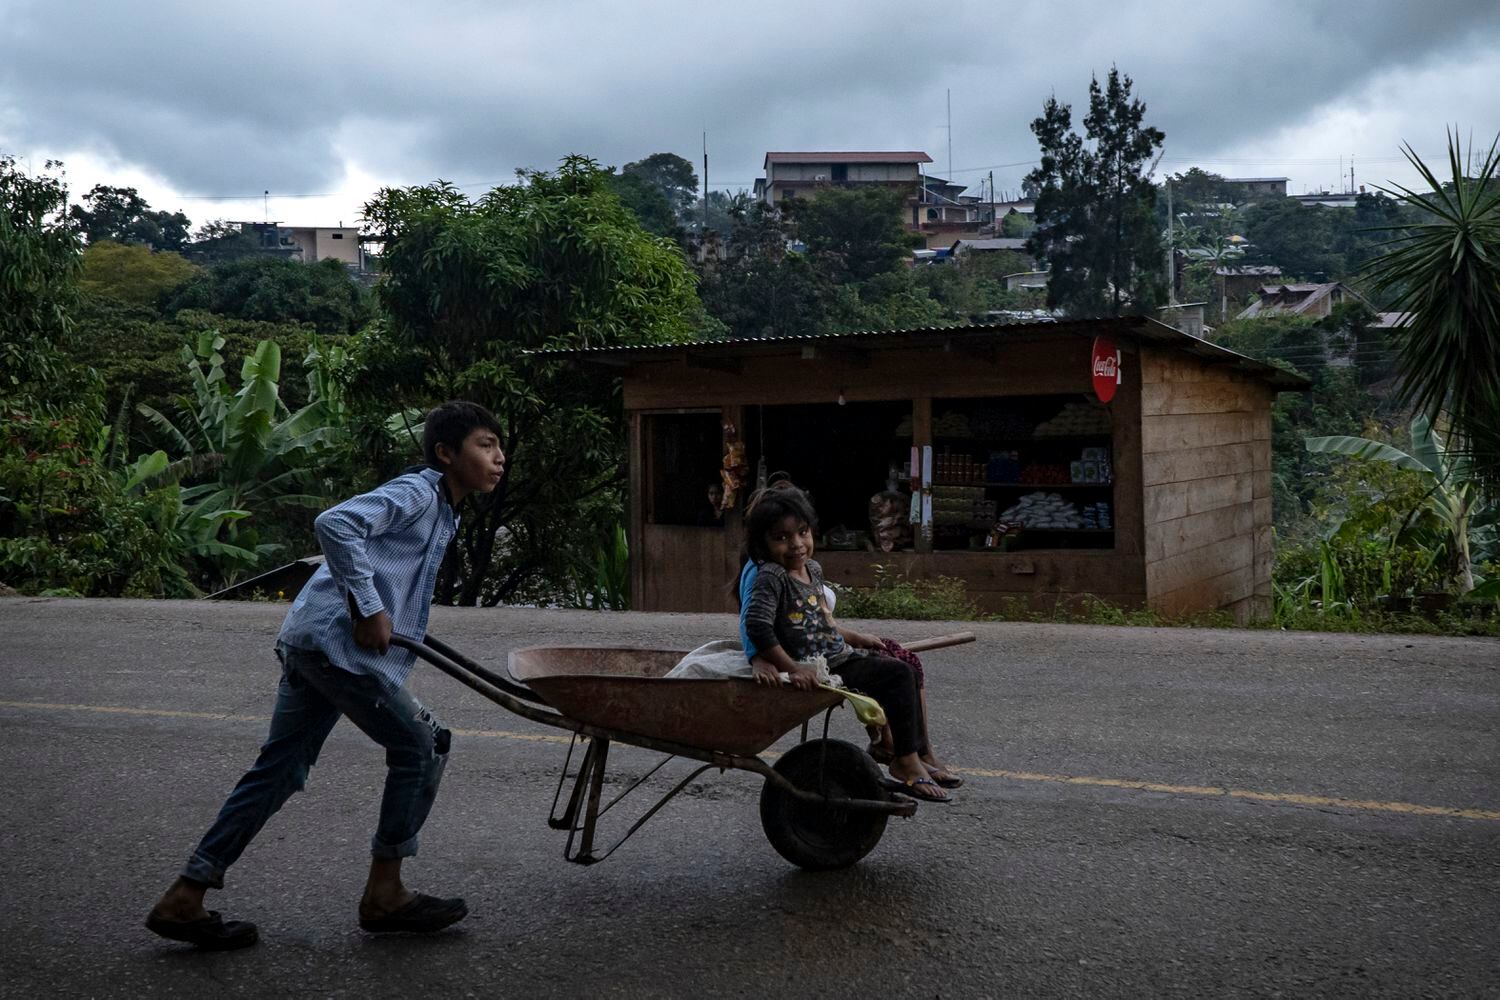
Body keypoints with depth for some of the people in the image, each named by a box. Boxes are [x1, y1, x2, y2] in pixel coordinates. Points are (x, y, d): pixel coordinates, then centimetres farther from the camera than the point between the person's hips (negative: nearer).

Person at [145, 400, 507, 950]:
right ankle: (385, 893, 12)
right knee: (421, 746, 0)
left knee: (280, 767, 11)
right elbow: (335, 524, -23)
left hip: (309, 641, 10)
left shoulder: (442, 512, 20)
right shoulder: (416, 492, -10)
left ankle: (185, 898, 15)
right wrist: (369, 609, -21)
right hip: (338, 642, -10)